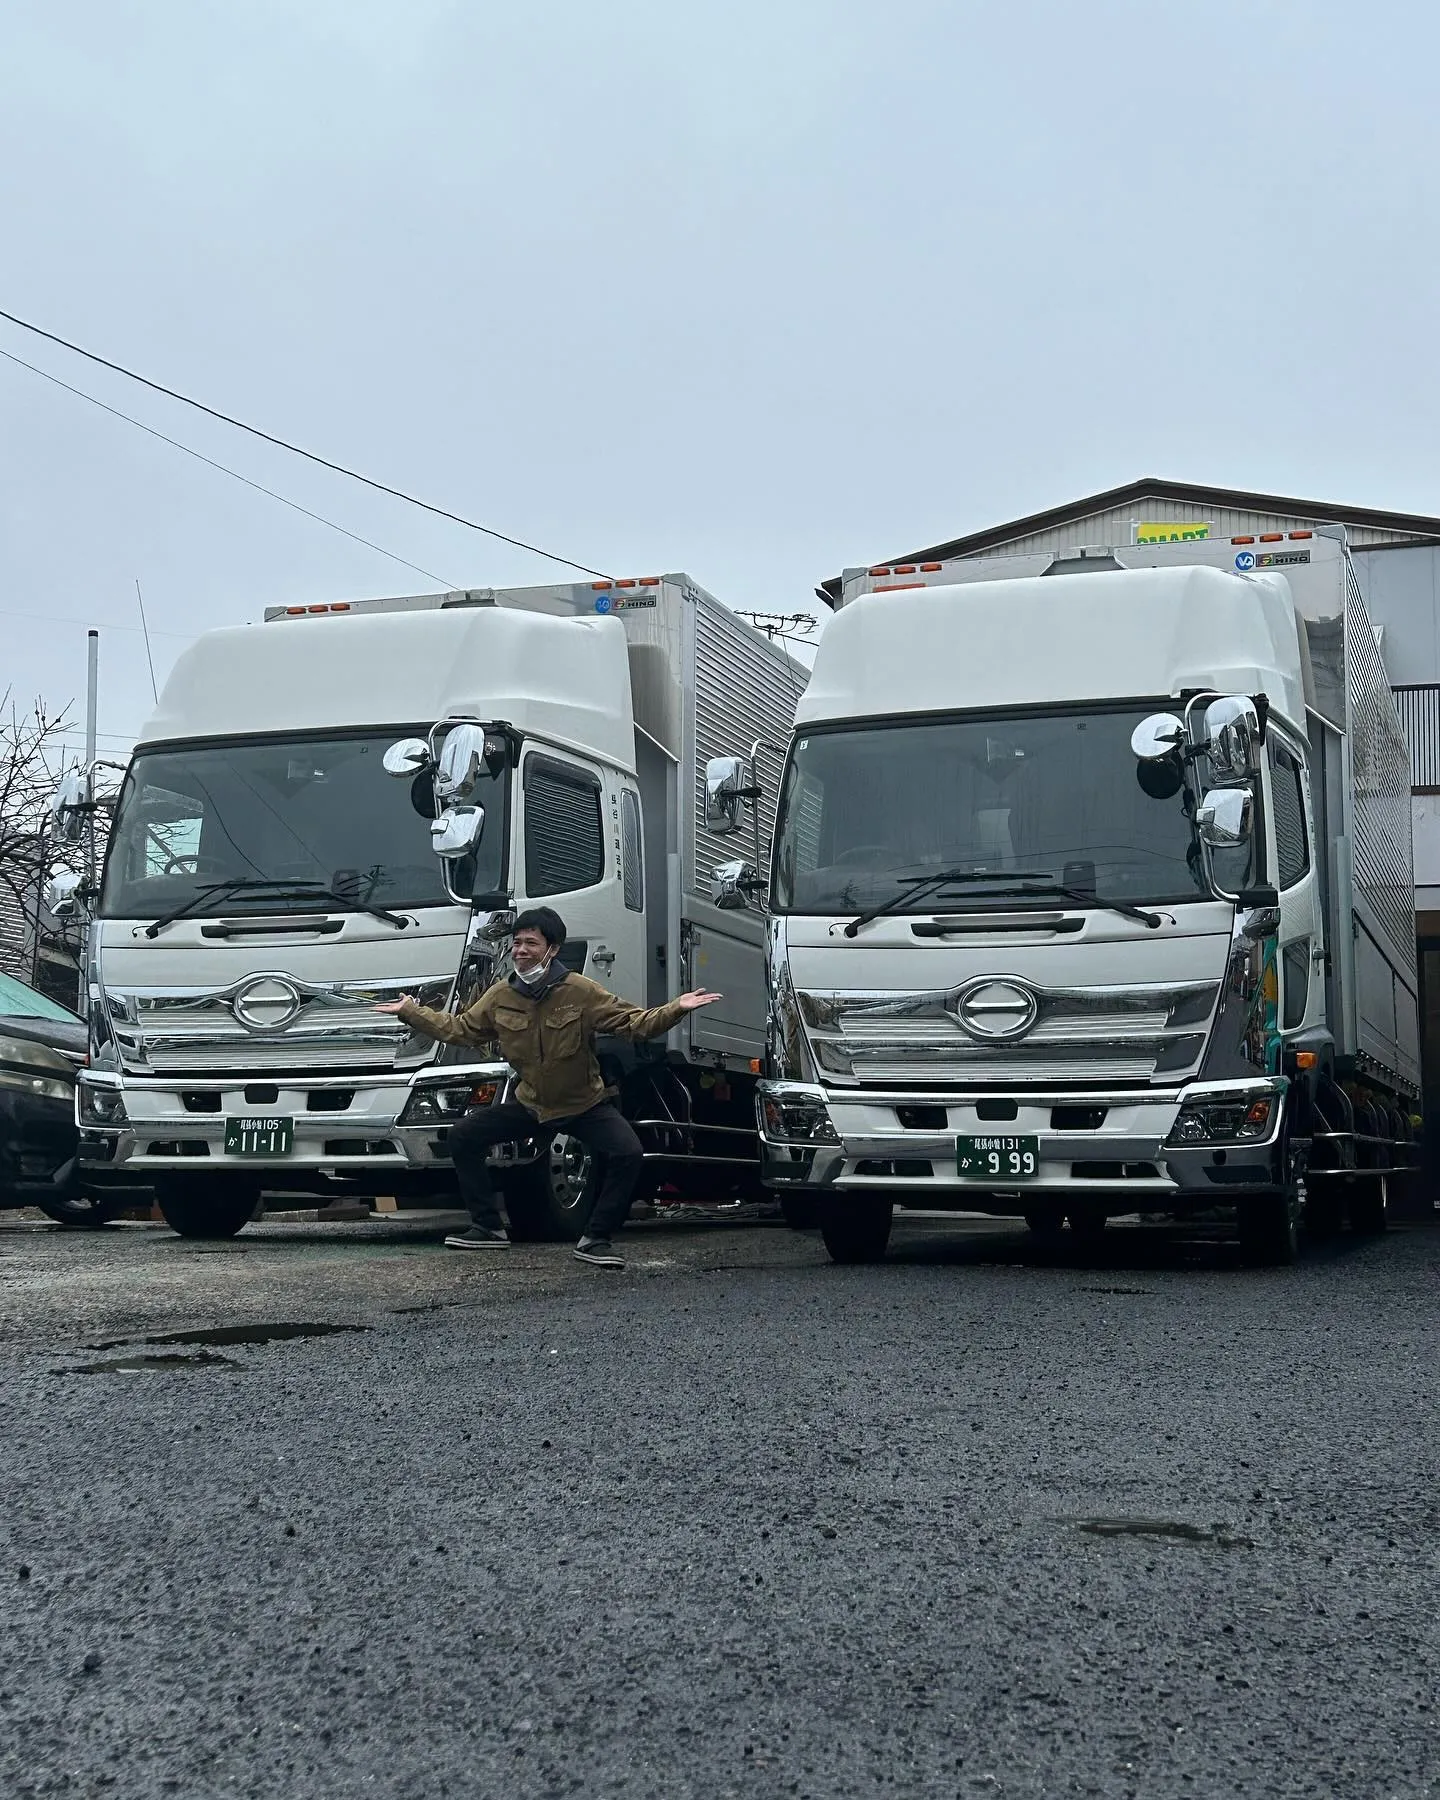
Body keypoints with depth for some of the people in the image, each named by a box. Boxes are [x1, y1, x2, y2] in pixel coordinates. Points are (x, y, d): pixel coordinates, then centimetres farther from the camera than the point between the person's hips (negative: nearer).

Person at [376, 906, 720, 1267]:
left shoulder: (582, 991, -17)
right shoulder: (500, 996, -4)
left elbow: (634, 1022, -19)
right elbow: (458, 1029, 8)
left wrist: (676, 1009, -34)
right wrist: (410, 1012, 8)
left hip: (586, 1105, -4)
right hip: (530, 1105, 4)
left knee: (627, 1153, -27)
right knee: (463, 1136, -4)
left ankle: (596, 1240, -10)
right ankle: (489, 1228, 8)